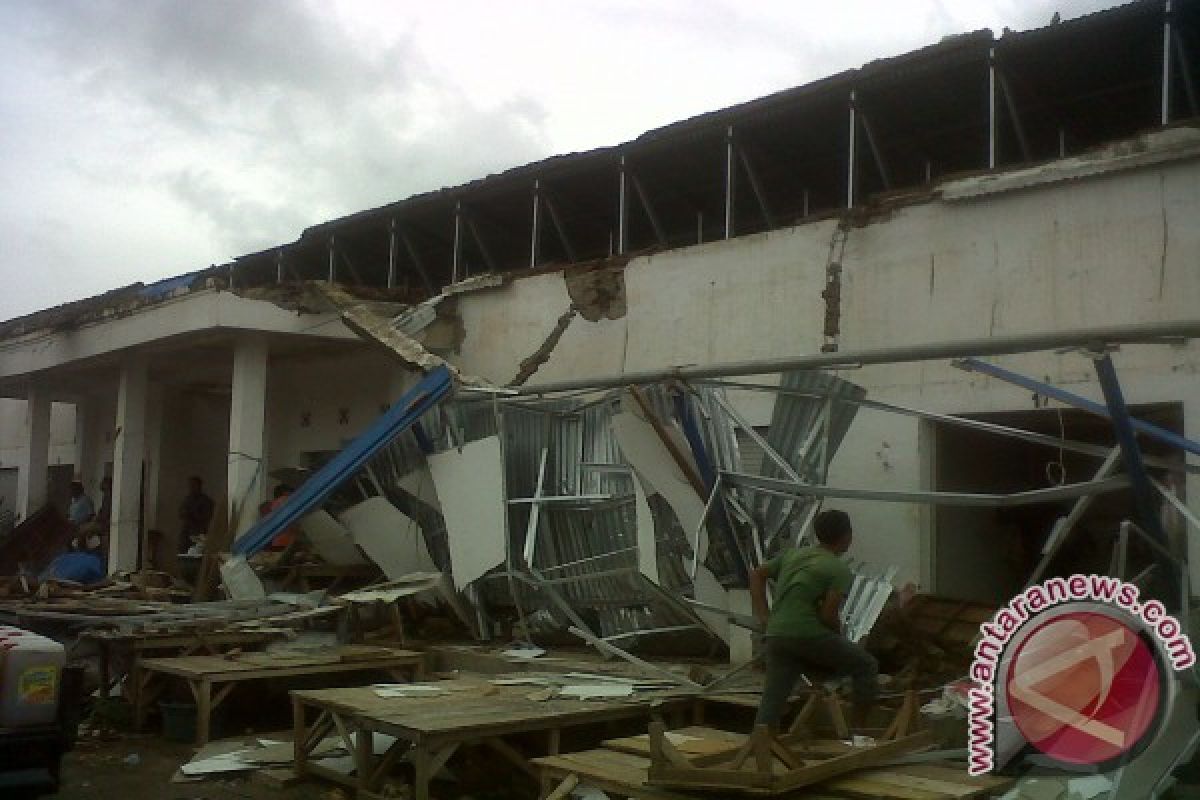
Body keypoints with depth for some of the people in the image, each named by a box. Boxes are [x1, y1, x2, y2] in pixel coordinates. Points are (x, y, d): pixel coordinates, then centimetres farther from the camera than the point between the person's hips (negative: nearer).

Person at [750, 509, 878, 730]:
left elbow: (757, 576, 22)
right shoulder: (840, 570, -4)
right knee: (867, 665, 14)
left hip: (776, 635, 6)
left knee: (771, 700, 7)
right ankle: (858, 730, 16)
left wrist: (763, 615, 18)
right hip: (810, 635, -6)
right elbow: (828, 615, -14)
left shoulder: (792, 554, 17)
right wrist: (839, 635, 6)